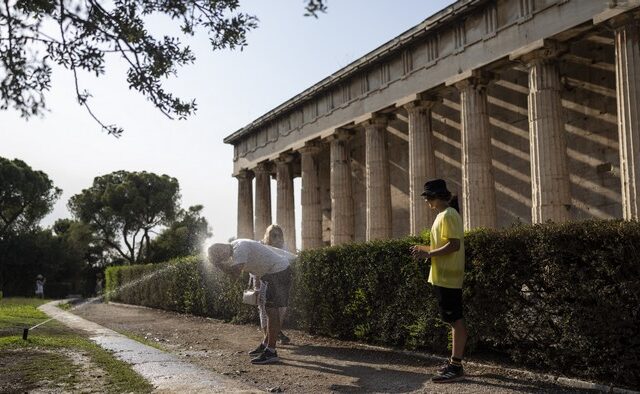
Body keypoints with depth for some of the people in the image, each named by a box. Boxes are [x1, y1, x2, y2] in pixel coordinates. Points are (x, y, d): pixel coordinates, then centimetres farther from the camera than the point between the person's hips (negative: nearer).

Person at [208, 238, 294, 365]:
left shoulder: (240, 249, -22)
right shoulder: (236, 246, 9)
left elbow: (236, 272, -31)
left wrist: (219, 264, -23)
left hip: (278, 271, -10)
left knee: (271, 310, -12)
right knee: (271, 310, 16)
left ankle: (271, 352, -13)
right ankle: (266, 344, 25)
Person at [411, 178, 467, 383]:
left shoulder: (448, 215, -14)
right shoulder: (444, 215, 16)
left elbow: (454, 245, -22)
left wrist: (429, 254, -17)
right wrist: (426, 249, 14)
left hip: (447, 277, -11)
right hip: (444, 276, 11)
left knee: (456, 320, -6)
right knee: (453, 319, 13)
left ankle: (456, 366, -2)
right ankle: (455, 361, 21)